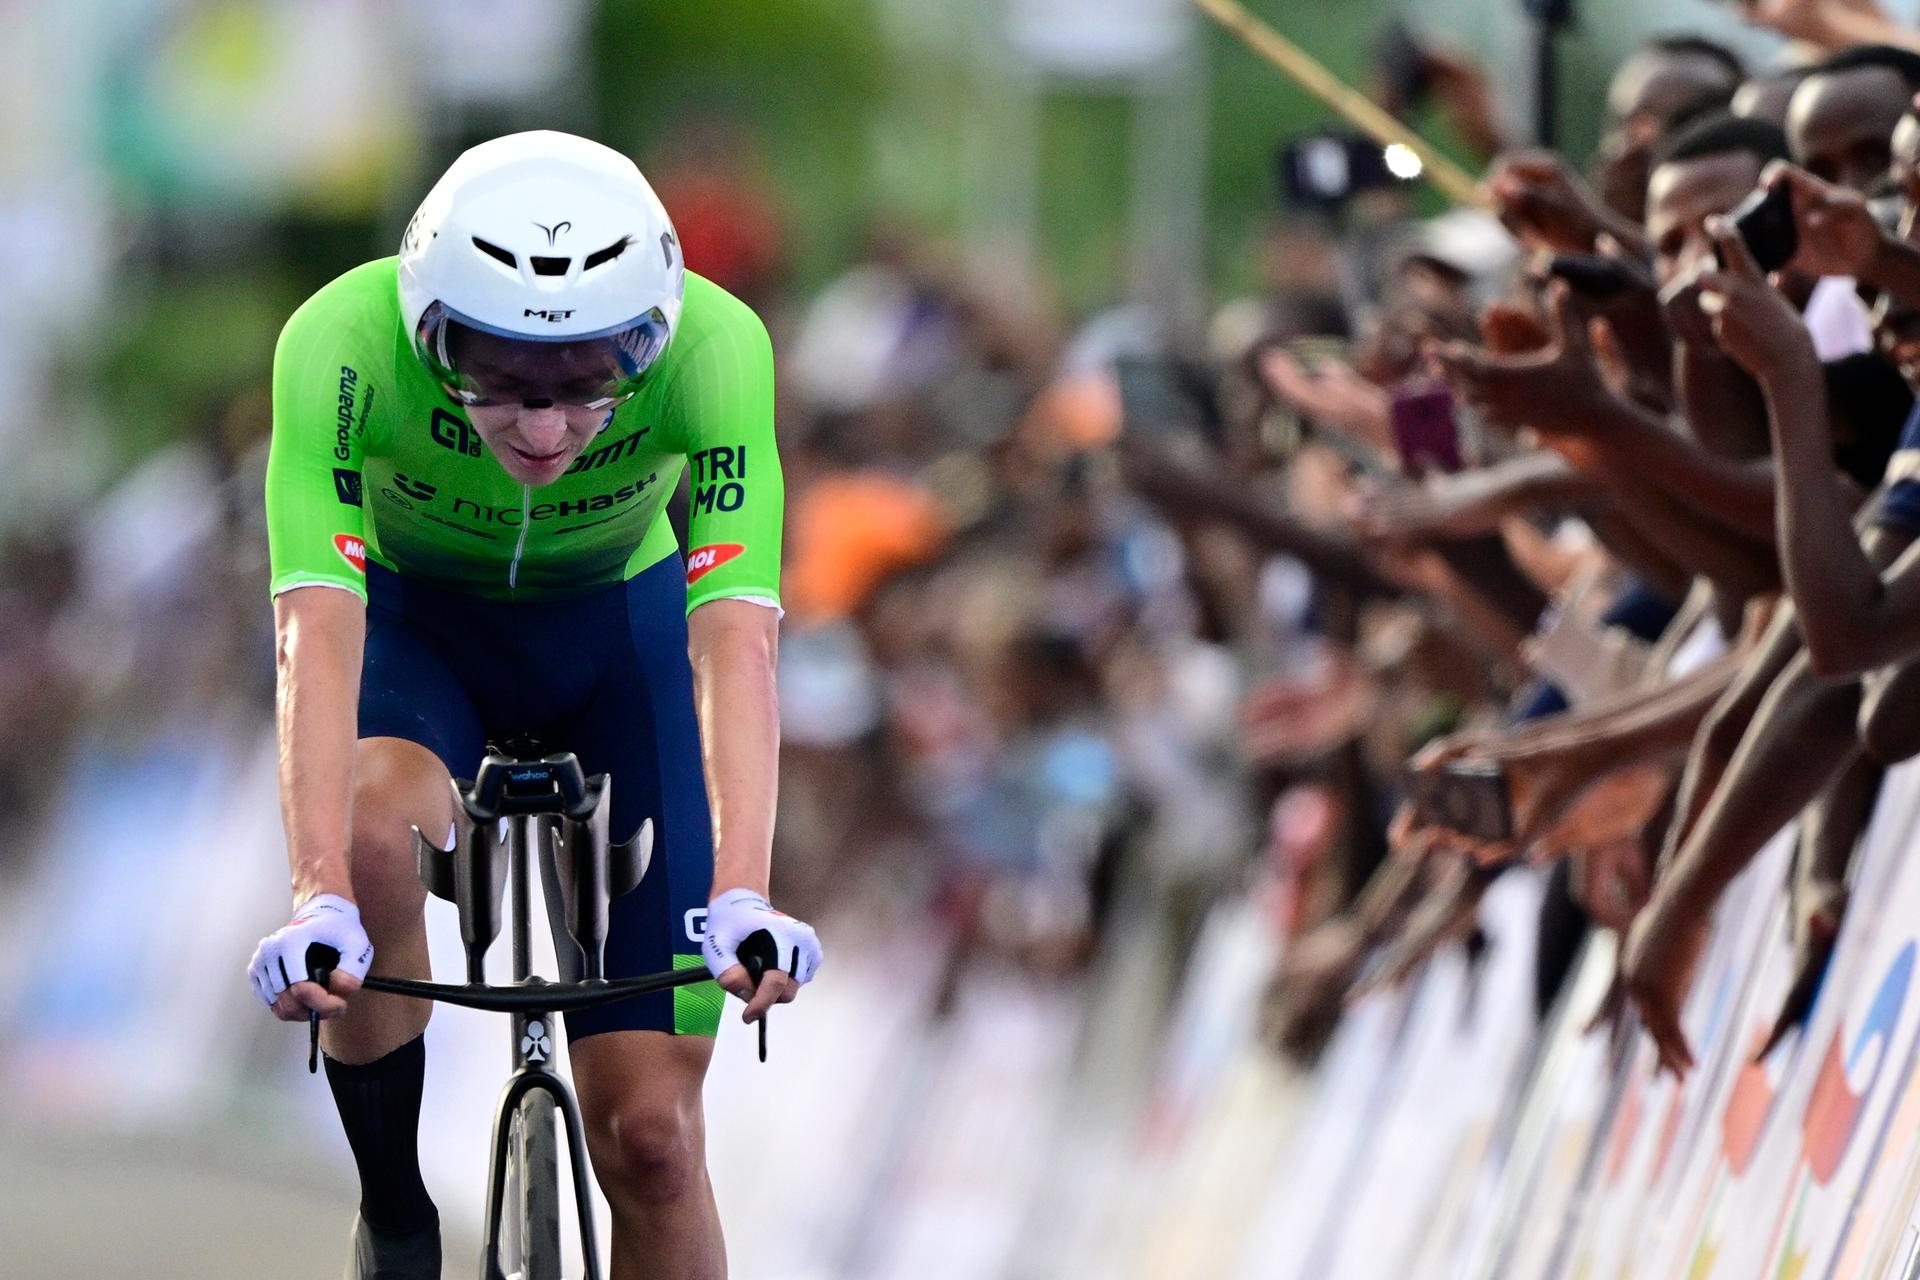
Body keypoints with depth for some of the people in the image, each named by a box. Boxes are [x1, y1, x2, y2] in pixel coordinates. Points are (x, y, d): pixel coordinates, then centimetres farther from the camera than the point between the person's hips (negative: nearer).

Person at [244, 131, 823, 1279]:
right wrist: (317, 902, -55)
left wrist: (742, 900, -54)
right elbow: (317, 634, -42)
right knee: (374, 836, -36)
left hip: (620, 626, 1)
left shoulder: (715, 349, -33)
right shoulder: (340, 345, -35)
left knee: (648, 1132, -8)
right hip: (414, 617, -1)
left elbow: (735, 637, -41)